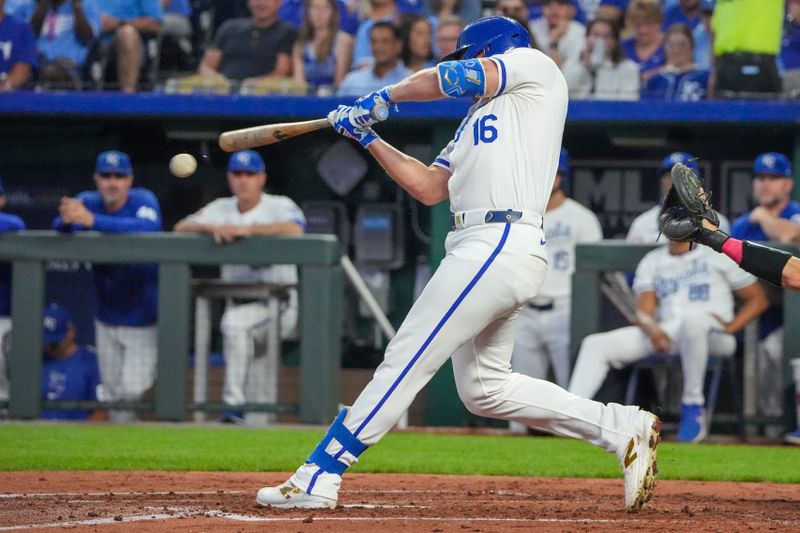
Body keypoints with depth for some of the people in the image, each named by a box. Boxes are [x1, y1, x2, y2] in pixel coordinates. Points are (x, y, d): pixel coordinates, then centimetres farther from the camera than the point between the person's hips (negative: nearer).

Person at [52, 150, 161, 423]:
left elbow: (147, 227, -35)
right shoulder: (87, 202, -2)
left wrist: (92, 220, -46)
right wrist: (66, 219, -42)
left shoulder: (143, 200, -14)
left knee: (131, 389, -14)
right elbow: (59, 228, -16)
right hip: (106, 318, 4)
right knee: (113, 394, 13)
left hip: (142, 317, -4)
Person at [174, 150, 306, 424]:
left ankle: (234, 402, -24)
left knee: (235, 322, -28)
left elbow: (295, 229, -26)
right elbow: (181, 228, 2)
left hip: (279, 305, -6)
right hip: (238, 303, 6)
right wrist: (213, 228, -17)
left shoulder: (279, 206, -4)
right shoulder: (222, 209, 11)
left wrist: (247, 229, -27)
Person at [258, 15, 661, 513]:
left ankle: (320, 475, -9)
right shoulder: (478, 120, 29)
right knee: (484, 388, 12)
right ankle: (623, 428, 11)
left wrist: (383, 96, 6)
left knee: (406, 361, -9)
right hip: (483, 247, 10)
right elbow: (428, 187, 24)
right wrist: (368, 137, 21)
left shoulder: (534, 65, 5)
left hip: (500, 244, -10)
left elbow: (455, 78, -7)